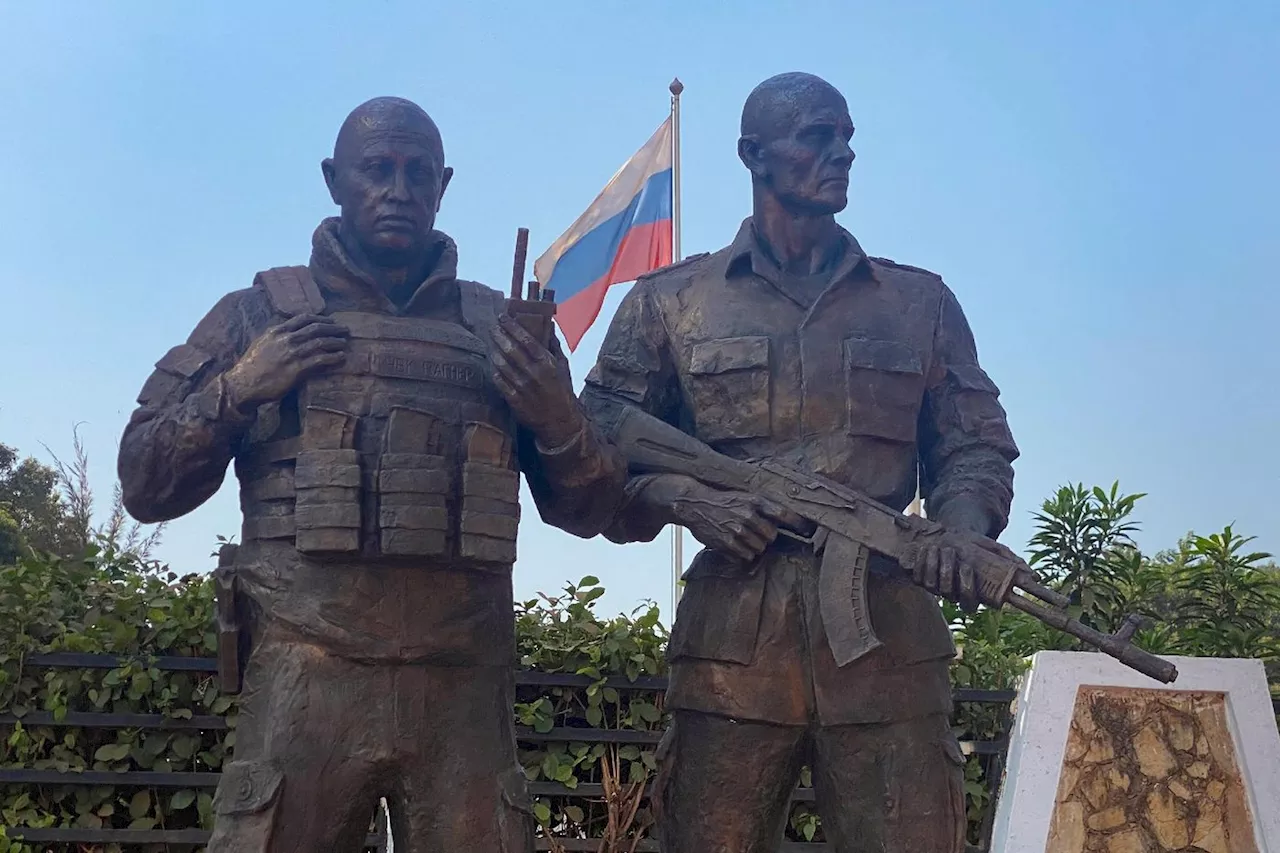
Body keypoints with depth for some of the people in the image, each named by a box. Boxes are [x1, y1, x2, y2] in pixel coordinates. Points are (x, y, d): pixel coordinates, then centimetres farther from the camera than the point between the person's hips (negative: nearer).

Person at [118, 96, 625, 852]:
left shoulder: (500, 327, 13)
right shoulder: (263, 313, 11)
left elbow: (587, 512, 15)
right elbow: (145, 486, 10)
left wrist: (560, 420, -5)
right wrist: (237, 389, -5)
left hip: (465, 684, 1)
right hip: (308, 677, -1)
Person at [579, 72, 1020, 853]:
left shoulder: (921, 303, 17)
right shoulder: (671, 304, 11)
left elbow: (976, 447, 16)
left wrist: (961, 527, -6)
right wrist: (682, 496, -10)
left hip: (890, 636, 2)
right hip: (732, 637, -1)